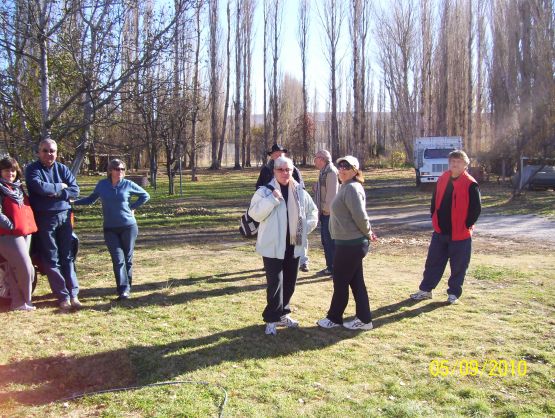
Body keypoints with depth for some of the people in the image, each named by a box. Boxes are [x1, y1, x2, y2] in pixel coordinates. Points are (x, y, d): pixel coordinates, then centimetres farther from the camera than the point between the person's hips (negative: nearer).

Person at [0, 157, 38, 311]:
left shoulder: (18, 187, 16)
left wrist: (29, 226, 15)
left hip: (25, 232, 7)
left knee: (16, 269, 12)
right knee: (26, 267, -7)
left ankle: (18, 300, 20)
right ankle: (23, 301, 8)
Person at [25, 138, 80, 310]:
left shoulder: (62, 169, 7)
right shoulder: (32, 169, -3)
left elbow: (75, 190, -1)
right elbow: (39, 187, -21)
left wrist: (57, 194, -15)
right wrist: (59, 186, -8)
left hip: (64, 216, 3)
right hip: (44, 218, -3)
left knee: (67, 256, 3)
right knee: (51, 259, 1)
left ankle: (73, 294, 6)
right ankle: (63, 296, 6)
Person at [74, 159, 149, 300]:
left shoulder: (128, 185, -2)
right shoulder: (102, 184, 3)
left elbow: (145, 196, 10)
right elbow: (91, 199, 16)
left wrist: (132, 207, 1)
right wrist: (73, 202, 6)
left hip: (128, 226, 0)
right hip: (110, 229, 1)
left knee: (127, 258, 6)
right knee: (118, 259, -8)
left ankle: (127, 287, 20)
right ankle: (123, 290, -10)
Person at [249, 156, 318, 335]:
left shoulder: (300, 192, 6)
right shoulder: (264, 191, -7)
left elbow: (313, 212, 20)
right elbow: (254, 214, -17)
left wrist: (306, 228, 8)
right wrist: (272, 199, -24)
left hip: (293, 246, 5)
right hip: (273, 246, -5)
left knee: (289, 282, 15)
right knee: (275, 283, -7)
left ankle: (282, 314, 31)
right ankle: (271, 319, 6)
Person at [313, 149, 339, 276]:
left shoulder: (331, 171, -15)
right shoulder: (324, 172, 16)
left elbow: (332, 192, -20)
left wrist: (327, 209, -18)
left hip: (329, 212, -10)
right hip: (324, 212, 10)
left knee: (331, 241, -6)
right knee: (325, 240, 14)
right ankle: (330, 267, 23)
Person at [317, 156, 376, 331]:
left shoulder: (351, 188, -18)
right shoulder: (346, 187, 14)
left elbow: (360, 216, -23)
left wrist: (368, 234, -10)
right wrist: (368, 233, 10)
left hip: (350, 244, -10)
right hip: (350, 243, 10)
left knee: (340, 281, 4)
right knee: (356, 282, 14)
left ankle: (334, 318, 20)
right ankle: (364, 319, 22)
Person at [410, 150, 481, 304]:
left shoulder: (470, 184, -11)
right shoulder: (442, 179, 6)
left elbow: (476, 208, -10)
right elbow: (435, 200, 14)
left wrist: (466, 225, -9)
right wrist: (435, 219, 7)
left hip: (460, 233, -5)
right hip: (440, 231, 5)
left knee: (458, 266, 6)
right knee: (433, 261, 11)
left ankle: (453, 293, 21)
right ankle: (425, 290, 21)